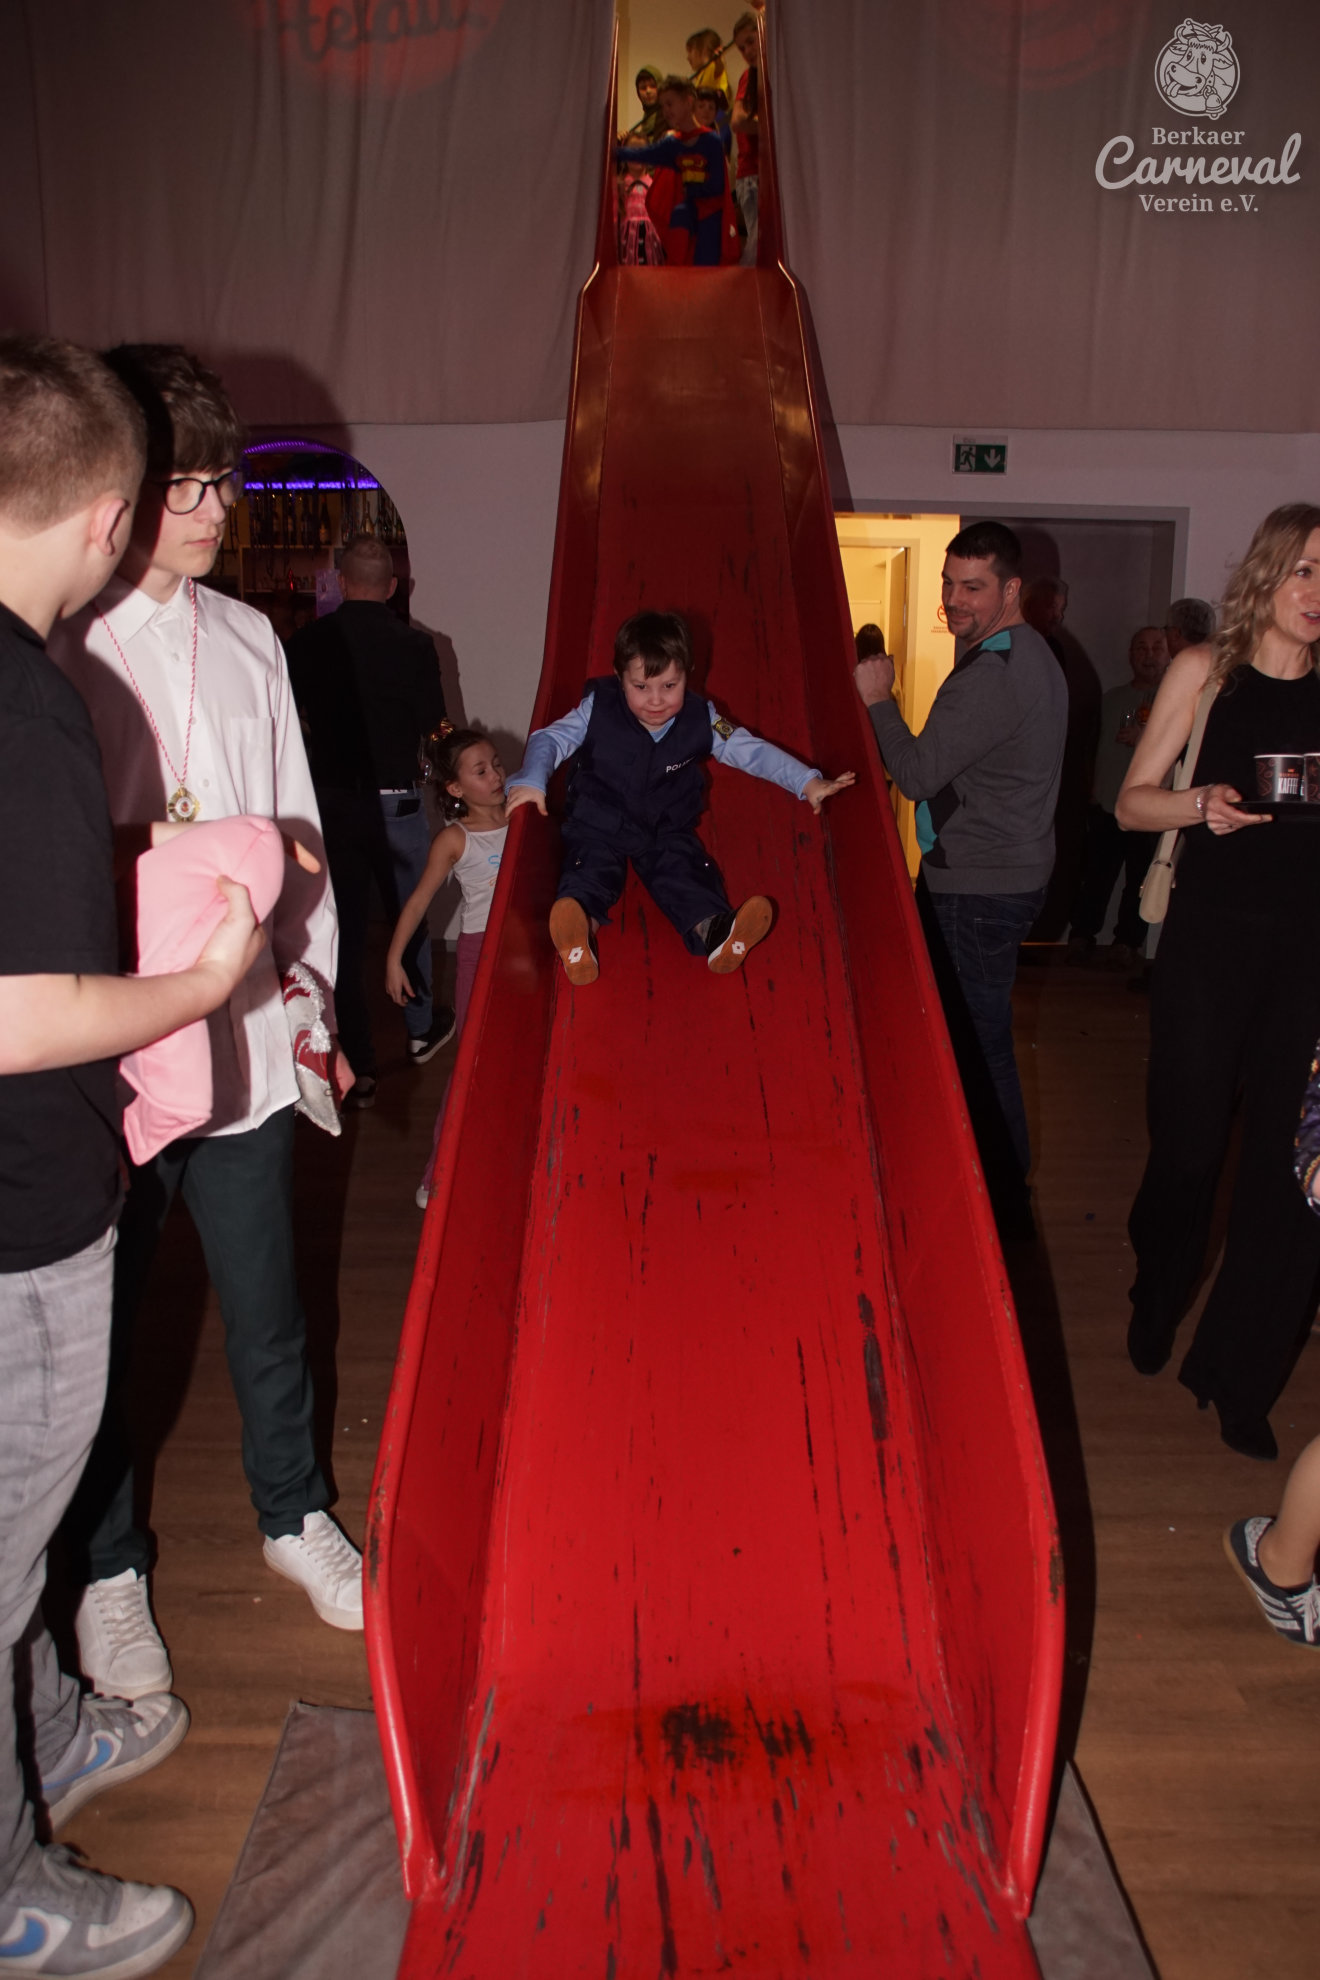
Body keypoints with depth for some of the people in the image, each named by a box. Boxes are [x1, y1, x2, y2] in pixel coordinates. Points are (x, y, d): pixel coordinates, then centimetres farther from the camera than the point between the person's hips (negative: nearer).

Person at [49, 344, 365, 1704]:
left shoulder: (248, 638, 7)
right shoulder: (46, 646, -9)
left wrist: (313, 992, 12)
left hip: (242, 1039, 4)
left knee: (266, 1305, 16)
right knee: (98, 1320, 13)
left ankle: (293, 1515, 40)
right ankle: (108, 1571, 35)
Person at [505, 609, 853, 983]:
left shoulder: (700, 720, -4)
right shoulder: (598, 709, -9)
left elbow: (753, 751, 0)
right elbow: (549, 739, -7)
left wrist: (808, 783, -7)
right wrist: (531, 781, -26)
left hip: (667, 827, 2)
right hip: (599, 822, -1)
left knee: (684, 869, -27)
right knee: (591, 863, -31)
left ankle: (715, 933, -52)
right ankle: (577, 936, -59)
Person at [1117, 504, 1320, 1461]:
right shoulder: (1207, 670, 2)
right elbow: (1133, 802, 1)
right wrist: (1202, 803, -18)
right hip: (1211, 939, -2)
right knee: (1189, 1139, 5)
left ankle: (1241, 1378, 19)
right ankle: (1157, 1310, 36)